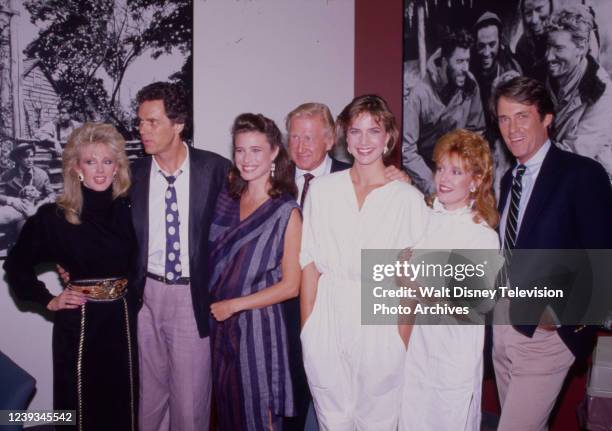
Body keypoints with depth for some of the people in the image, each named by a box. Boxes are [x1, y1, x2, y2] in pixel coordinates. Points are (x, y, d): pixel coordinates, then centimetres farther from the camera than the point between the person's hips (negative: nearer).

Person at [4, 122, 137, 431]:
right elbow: (16, 264, 4)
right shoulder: (54, 216, -8)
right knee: (81, 403, 10)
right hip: (79, 322, -2)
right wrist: (47, 300, -1)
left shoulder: (128, 210, -2)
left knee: (123, 401, 15)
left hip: (122, 317, 2)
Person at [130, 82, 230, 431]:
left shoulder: (216, 169, -7)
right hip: (146, 294, 3)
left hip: (193, 296, -3)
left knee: (191, 398, 5)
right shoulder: (133, 173, 2)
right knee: (148, 392, 15)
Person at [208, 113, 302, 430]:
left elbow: (290, 285, -10)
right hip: (219, 323, 5)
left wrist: (232, 305, -10)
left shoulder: (286, 212, -10)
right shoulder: (226, 200, 4)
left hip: (257, 325, -4)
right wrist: (210, 304, 0)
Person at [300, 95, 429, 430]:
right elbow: (310, 264, 2)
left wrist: (405, 339, -4)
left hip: (380, 324, -1)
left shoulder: (409, 199, -3)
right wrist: (306, 330, -2)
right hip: (326, 323, 2)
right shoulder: (322, 190, 3)